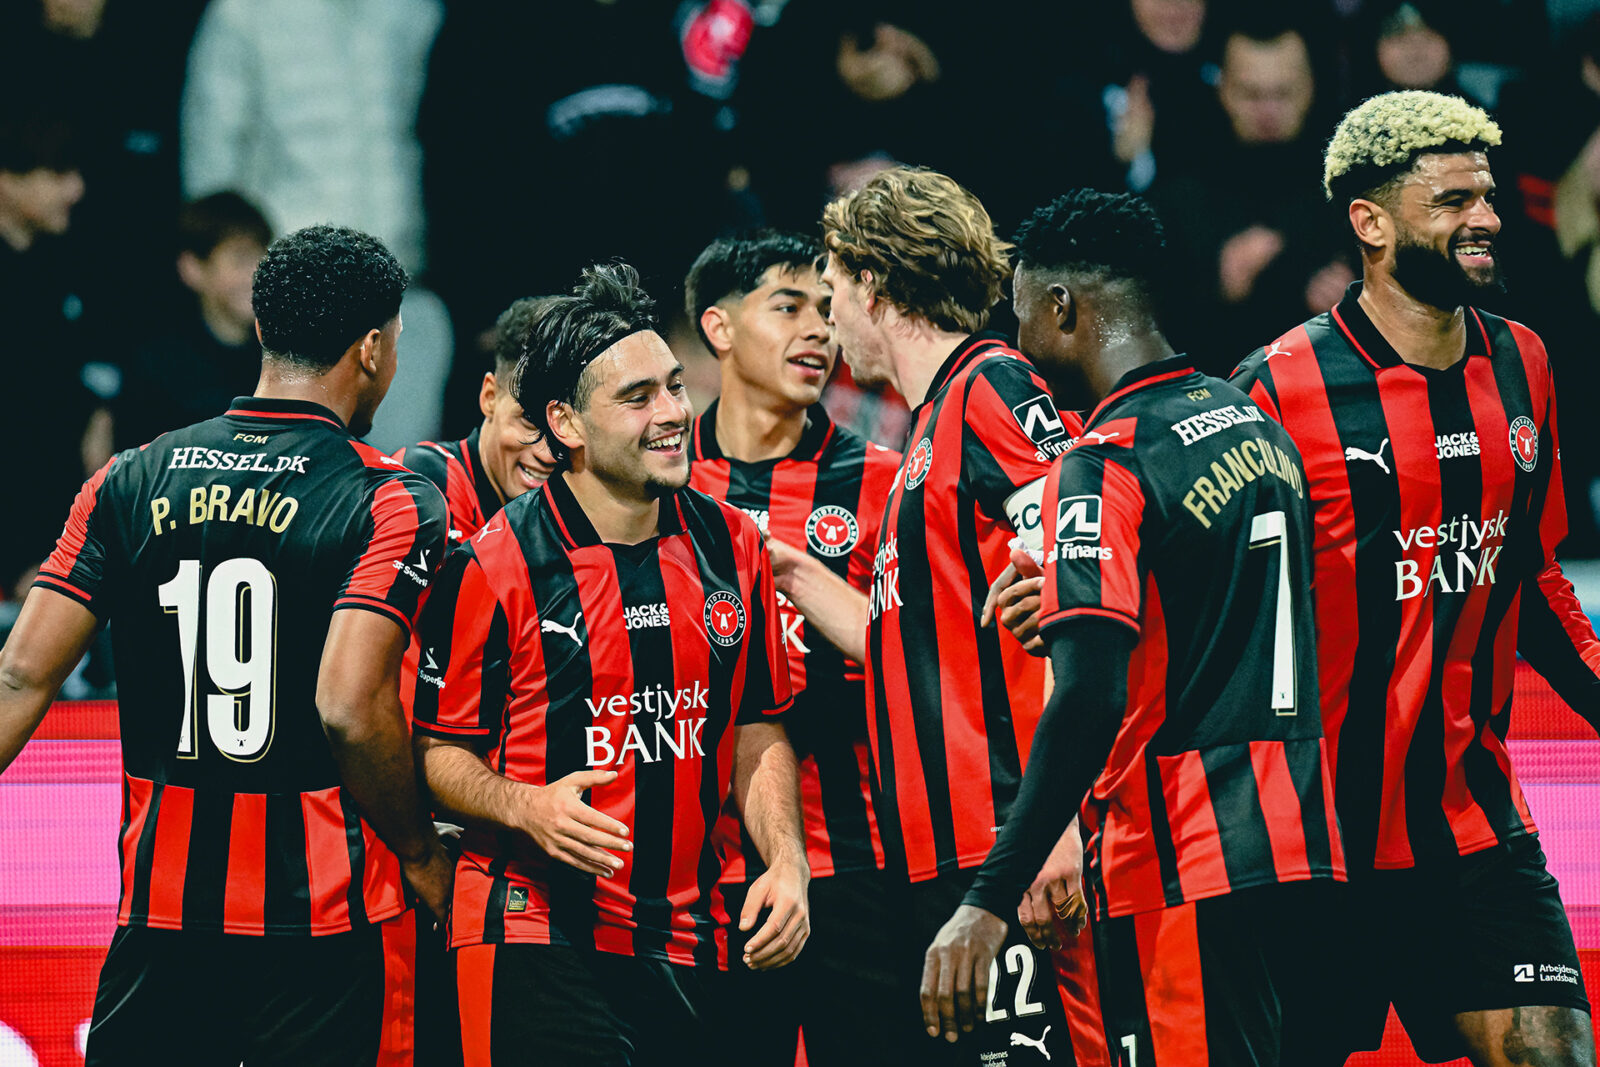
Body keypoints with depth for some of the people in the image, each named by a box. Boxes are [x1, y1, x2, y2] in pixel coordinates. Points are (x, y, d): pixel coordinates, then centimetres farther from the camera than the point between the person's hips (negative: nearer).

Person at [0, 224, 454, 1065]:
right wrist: (422, 856, -4)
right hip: (315, 916, -3)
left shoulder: (130, 484, 5)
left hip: (158, 905, 3)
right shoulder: (389, 504, -8)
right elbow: (351, 708, -18)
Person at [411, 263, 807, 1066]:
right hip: (537, 939, -5)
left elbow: (756, 734, 16)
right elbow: (440, 749, -2)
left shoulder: (733, 547, 9)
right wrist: (527, 808, -20)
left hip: (686, 941, 5)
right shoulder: (496, 568, -7)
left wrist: (785, 860, 2)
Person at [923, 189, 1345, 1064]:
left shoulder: (1105, 464, -13)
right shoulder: (1258, 426, 14)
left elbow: (1088, 702, -22)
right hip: (1293, 841, 8)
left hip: (1179, 862, -8)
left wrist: (988, 904, -23)